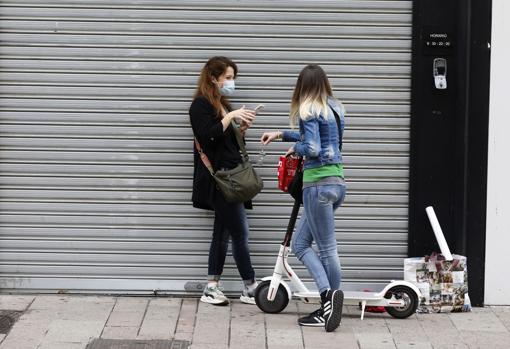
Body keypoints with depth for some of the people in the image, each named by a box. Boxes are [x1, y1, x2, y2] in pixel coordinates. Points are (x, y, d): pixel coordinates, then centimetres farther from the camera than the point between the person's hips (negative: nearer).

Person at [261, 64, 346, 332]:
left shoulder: (309, 111, -9)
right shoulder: (334, 109, 16)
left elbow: (312, 148, -21)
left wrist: (295, 148, 0)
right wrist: (281, 134, 31)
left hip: (318, 184, -8)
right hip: (337, 182, 8)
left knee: (327, 248, -4)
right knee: (300, 244, 11)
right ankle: (330, 306, 7)